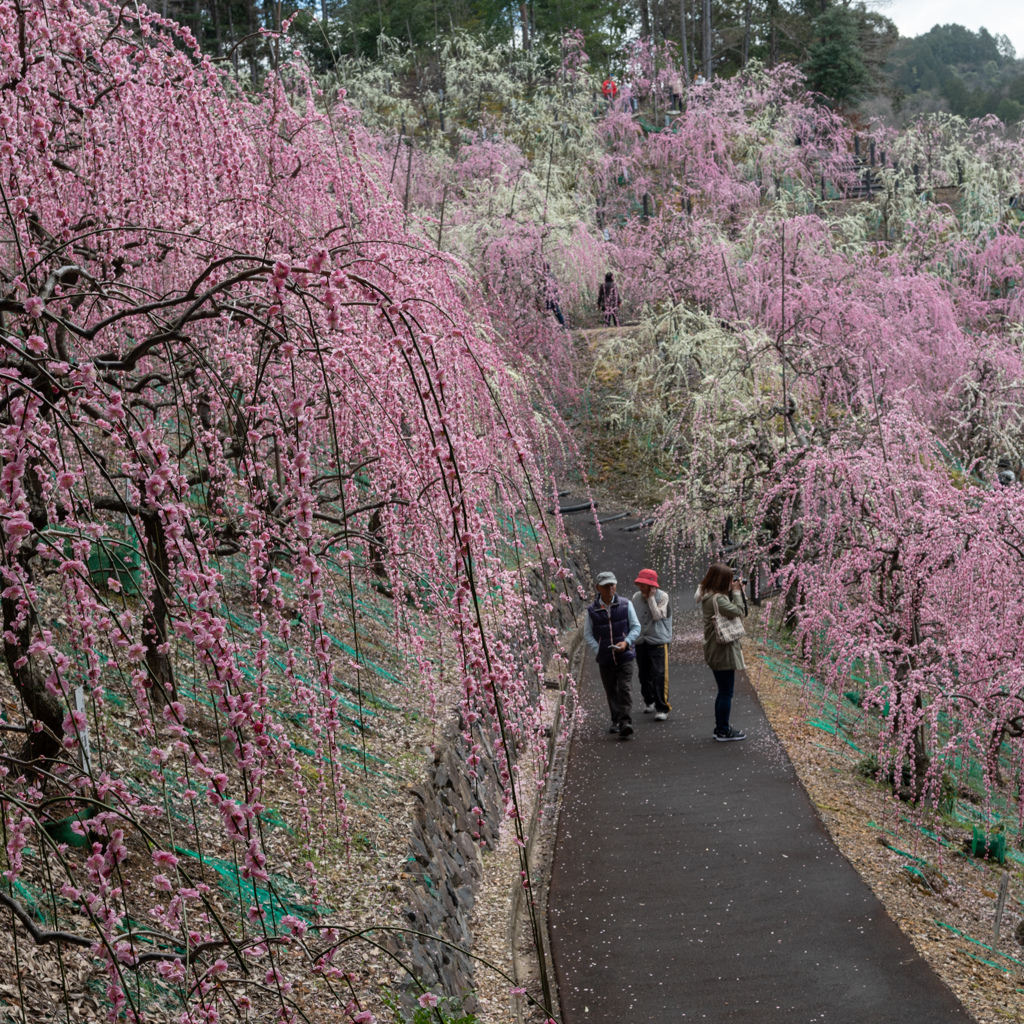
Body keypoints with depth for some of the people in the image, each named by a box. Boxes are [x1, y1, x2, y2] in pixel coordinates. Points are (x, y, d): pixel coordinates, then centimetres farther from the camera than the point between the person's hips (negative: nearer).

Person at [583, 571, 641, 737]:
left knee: (625, 689, -12)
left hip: (625, 655, -2)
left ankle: (625, 722, -16)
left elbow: (636, 627, 3)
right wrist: (598, 651, -9)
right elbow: (587, 635, 4)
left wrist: (626, 642, -13)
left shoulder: (625, 604, 0)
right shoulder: (592, 610, 0)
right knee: (611, 691, 11)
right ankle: (616, 721, 26)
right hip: (605, 659, 2)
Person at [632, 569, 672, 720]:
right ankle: (649, 700, 34)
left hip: (658, 641, -5)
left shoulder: (662, 597, -7)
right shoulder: (636, 597, 5)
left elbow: (657, 616, -17)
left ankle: (662, 708, -6)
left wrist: (651, 598, -15)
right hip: (641, 641, 5)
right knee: (643, 674, 12)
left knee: (659, 675, -10)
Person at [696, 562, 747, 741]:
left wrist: (735, 592, 2)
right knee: (726, 692, -2)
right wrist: (737, 592, -10)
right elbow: (739, 611, -21)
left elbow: (735, 611, 12)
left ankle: (720, 728, 27)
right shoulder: (717, 599, -22)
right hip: (723, 651, -11)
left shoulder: (707, 595, 10)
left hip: (715, 651, 11)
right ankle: (723, 731, 5)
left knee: (723, 691, 19)